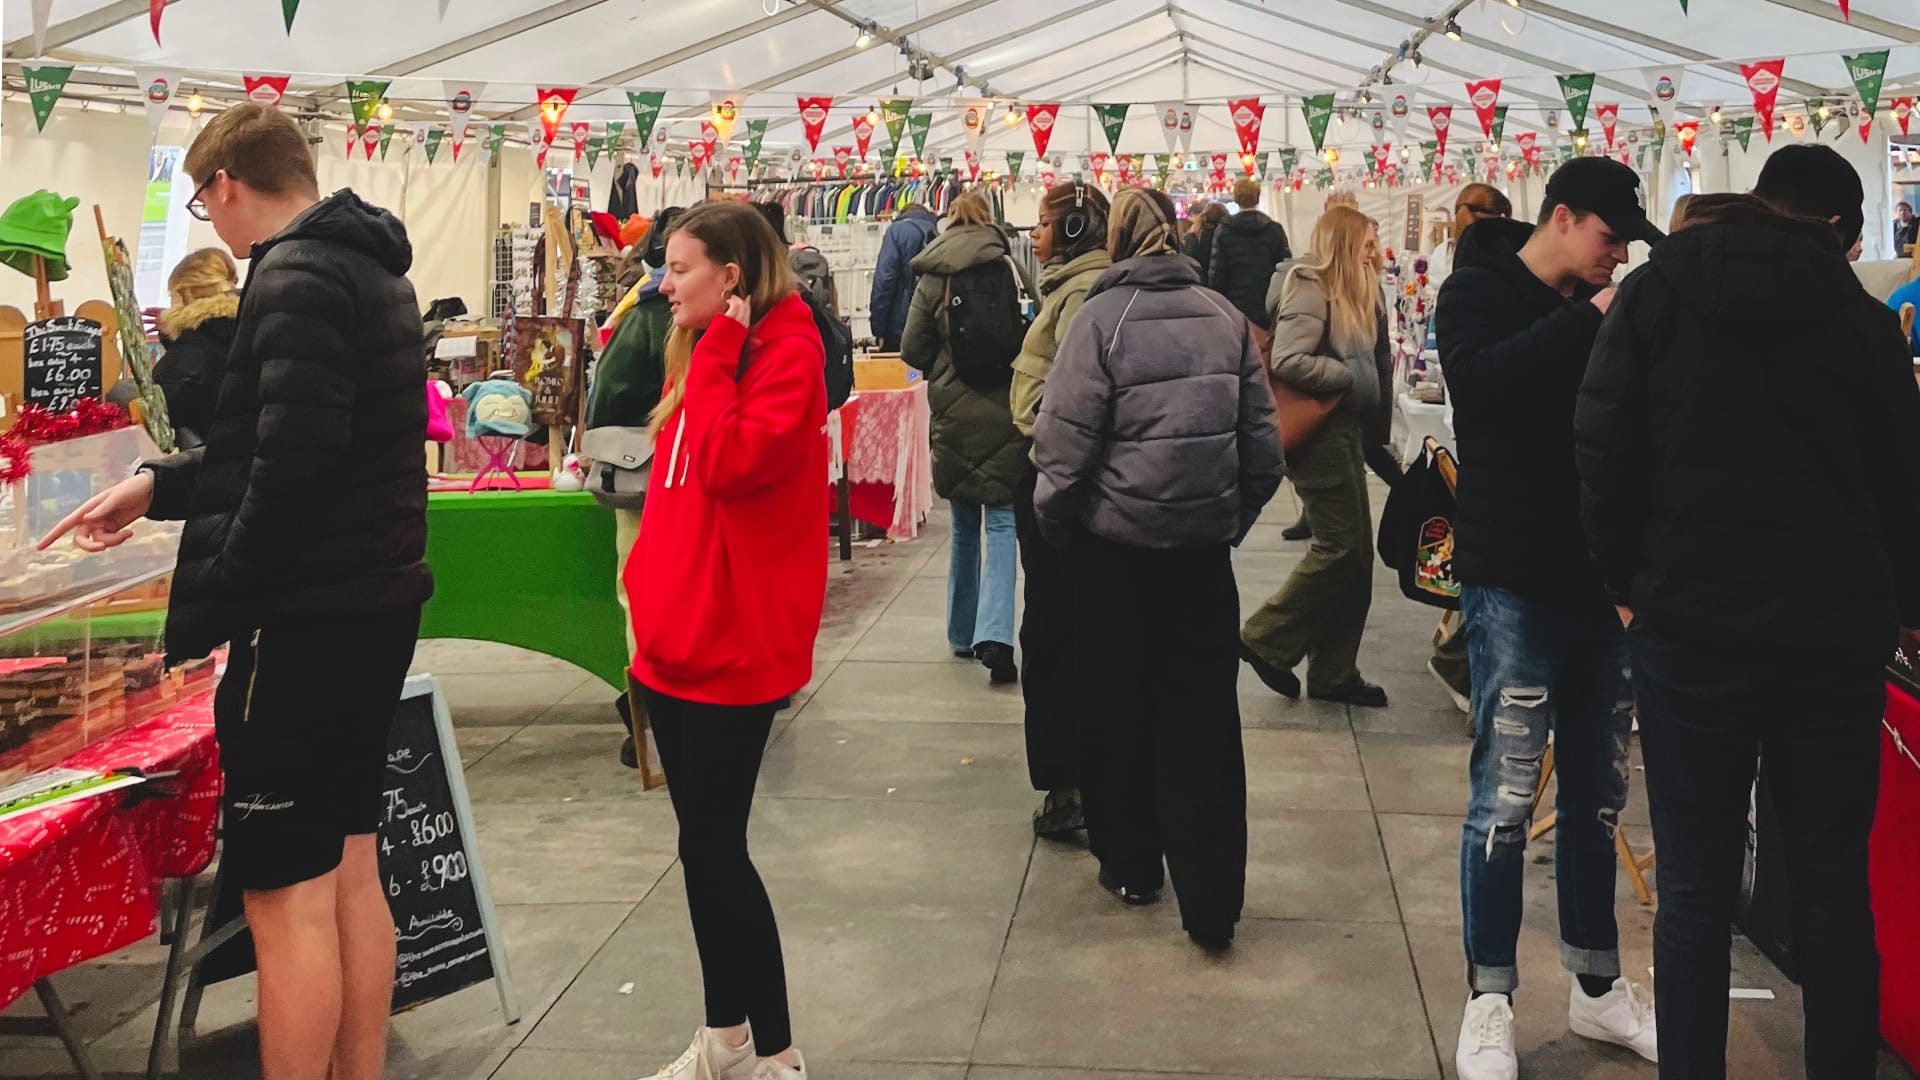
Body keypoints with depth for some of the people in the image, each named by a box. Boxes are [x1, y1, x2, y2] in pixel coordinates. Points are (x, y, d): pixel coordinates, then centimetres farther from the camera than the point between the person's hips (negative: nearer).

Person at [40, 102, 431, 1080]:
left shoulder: (297, 280, -15)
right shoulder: (369, 268, 15)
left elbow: (294, 467, -25)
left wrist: (201, 614, -18)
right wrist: (160, 485, 18)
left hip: (306, 620, -10)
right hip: (375, 604, 10)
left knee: (286, 895, -2)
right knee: (349, 869, 17)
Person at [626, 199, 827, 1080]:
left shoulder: (788, 353, -12)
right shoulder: (709, 354, 14)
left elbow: (731, 464, -27)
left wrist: (715, 350, -19)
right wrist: (648, 600, 16)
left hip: (733, 644, -9)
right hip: (677, 639, 9)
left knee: (713, 847, -5)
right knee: (706, 843, 15)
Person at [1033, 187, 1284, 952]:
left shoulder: (1100, 317, -11)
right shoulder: (1224, 316, 1)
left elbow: (1066, 442, -12)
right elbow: (1262, 439, 3)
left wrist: (1054, 521, 4)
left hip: (1116, 544, -3)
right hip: (1203, 544, 3)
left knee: (1120, 706, 14)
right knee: (1203, 716, 6)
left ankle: (1131, 865, 28)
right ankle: (1212, 899, 5)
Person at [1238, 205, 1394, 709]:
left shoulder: (1355, 294, 14)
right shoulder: (1309, 289, -13)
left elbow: (1378, 357, 17)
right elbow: (1288, 362, -25)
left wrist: (1379, 425, 6)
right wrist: (1352, 375, -15)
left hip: (1347, 428, 9)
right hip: (1320, 430, -9)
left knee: (1357, 554, 9)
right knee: (1340, 548, -8)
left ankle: (1336, 673, 16)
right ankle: (1266, 640, 6)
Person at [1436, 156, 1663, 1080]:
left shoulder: (1595, 309, 13)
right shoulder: (1479, 291, -3)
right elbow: (1479, 380, -24)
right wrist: (1589, 322, -21)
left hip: (1603, 581, 6)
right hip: (1516, 585, -6)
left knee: (1598, 794, 13)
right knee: (1505, 797, -4)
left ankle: (1596, 987, 24)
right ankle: (1489, 1002, 7)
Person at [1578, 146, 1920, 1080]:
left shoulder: (1656, 293, 1)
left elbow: (1603, 450, -5)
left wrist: (1627, 581, 5)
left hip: (1690, 620, -1)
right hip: (1837, 628, 1)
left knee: (1696, 888, 5)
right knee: (1834, 883, 11)